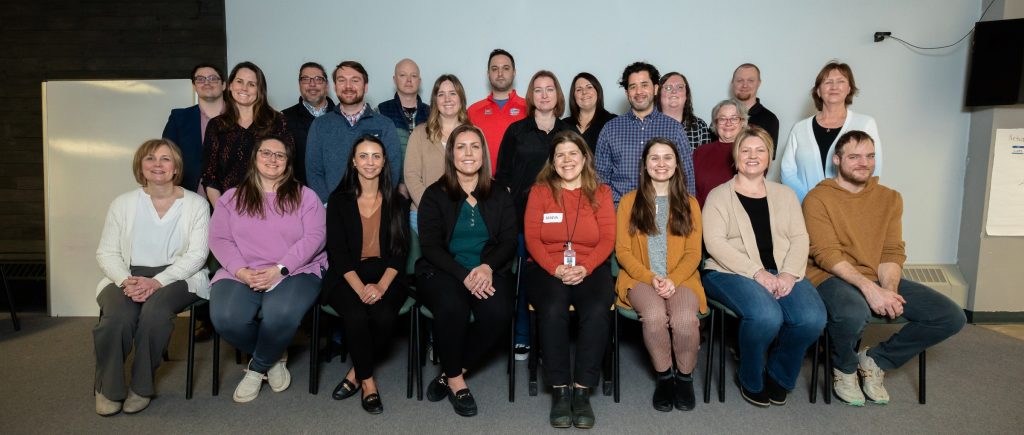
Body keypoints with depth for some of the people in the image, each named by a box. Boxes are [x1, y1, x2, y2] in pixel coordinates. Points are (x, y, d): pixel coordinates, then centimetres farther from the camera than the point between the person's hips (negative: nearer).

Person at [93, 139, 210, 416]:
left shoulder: (196, 204, 3)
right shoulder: (123, 204, 11)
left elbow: (196, 254, -5)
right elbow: (106, 252, 6)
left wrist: (157, 281, -18)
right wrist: (125, 280, -15)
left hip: (176, 276, -2)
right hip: (129, 276, 2)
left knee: (155, 311, -33)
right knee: (118, 316, -30)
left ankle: (141, 387, -11)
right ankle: (108, 389, -5)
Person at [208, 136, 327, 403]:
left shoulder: (305, 196, 10)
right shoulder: (232, 198, 16)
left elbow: (314, 237, -3)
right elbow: (219, 239, 6)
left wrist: (279, 269, -16)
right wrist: (241, 271, -13)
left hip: (294, 272, -2)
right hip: (241, 274, 2)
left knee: (281, 315, -35)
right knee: (226, 318, -29)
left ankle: (257, 368, -1)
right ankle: (275, 356, 3)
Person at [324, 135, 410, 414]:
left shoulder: (397, 203, 9)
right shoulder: (339, 201, 6)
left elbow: (400, 251, 2)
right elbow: (336, 251, -1)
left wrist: (381, 286, -15)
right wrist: (360, 287, -17)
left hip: (386, 276, 1)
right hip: (347, 276, -1)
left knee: (384, 317, -28)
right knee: (356, 316, -30)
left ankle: (357, 373, -2)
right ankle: (368, 381, -7)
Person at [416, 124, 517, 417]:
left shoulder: (499, 197, 14)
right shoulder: (434, 195, 7)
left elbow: (509, 242, 5)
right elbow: (430, 245, -3)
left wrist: (487, 267, -17)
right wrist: (464, 275, -18)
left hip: (489, 272, 2)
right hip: (443, 272, -2)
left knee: (499, 313, -29)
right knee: (452, 307, -35)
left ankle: (450, 373, -7)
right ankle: (455, 379, -9)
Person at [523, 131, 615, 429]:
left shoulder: (601, 192, 11)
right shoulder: (539, 191, 9)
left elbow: (607, 239, 2)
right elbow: (532, 238, 0)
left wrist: (585, 268, -16)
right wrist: (556, 268, -17)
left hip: (590, 268, 1)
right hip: (547, 268, 0)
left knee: (597, 309, -31)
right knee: (553, 308, -32)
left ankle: (582, 390, -20)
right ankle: (560, 390, -19)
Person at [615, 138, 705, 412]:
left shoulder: (689, 203, 13)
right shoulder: (629, 201, 9)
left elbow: (693, 253, 6)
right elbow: (622, 250, 3)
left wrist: (672, 280, -12)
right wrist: (650, 277, -12)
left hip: (680, 279, 1)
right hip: (640, 279, -1)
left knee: (685, 319, -31)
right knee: (654, 316, -33)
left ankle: (685, 377, -2)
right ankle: (664, 376, -6)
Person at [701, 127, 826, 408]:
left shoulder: (785, 195, 20)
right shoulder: (719, 196, 7)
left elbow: (799, 239, 9)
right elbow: (715, 242, -7)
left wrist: (789, 274, -11)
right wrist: (757, 273, -16)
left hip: (782, 273, 4)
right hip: (732, 272, -4)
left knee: (813, 318, -26)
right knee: (767, 316, -33)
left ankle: (778, 376, 4)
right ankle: (751, 381, -3)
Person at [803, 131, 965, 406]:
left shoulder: (890, 198, 13)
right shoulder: (818, 198, -4)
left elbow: (893, 252, 5)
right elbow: (827, 254, -14)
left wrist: (888, 290, -14)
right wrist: (869, 288, -25)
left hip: (878, 280, 6)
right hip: (832, 278, -6)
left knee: (952, 316, -8)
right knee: (854, 313, -39)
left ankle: (876, 360, 9)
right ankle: (844, 368, -3)